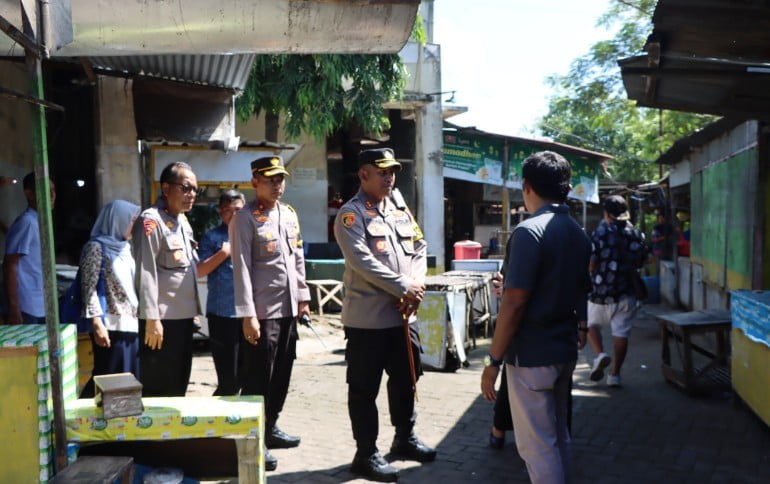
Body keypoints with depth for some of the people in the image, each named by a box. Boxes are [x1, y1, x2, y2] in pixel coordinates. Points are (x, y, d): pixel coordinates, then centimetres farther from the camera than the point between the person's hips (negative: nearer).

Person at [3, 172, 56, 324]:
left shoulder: (40, 222, 12)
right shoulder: (27, 222, -14)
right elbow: (10, 265, -17)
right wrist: (14, 309, -21)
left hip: (41, 307, 9)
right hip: (26, 309, -9)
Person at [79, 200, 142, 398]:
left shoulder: (126, 248, 16)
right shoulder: (96, 247, -7)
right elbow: (89, 288, -12)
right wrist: (97, 323, -19)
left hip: (131, 324, 8)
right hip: (111, 326, -7)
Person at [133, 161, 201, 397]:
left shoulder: (183, 220, 13)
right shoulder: (151, 221, -14)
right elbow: (146, 273, -19)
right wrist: (152, 318, -22)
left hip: (183, 316, 9)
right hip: (162, 319, -9)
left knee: (179, 385, 16)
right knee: (158, 388, 1)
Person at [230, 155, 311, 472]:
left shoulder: (290, 214, 12)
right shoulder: (245, 219, -9)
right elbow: (242, 268, -14)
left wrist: (303, 297, 13)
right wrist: (247, 315, -18)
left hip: (288, 309, 7)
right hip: (262, 311, -7)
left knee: (282, 374, 15)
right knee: (257, 378, 1)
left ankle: (270, 428, 30)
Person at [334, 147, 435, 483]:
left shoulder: (401, 211, 14)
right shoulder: (351, 214, -9)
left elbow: (419, 250, 10)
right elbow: (362, 261, -20)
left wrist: (416, 286, -8)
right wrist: (404, 286, -19)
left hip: (403, 314, 7)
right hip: (367, 317, -7)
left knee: (406, 379, 19)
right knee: (364, 388, 3)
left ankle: (405, 438, 37)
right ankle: (366, 454, 15)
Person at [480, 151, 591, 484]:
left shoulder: (530, 231, -18)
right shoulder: (579, 235, 9)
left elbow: (514, 303, -21)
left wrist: (494, 360, -15)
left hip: (532, 355, -8)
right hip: (565, 350, 9)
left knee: (537, 446, 0)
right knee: (558, 437, 19)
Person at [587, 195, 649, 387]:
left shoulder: (600, 233, -11)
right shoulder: (637, 234, 2)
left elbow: (590, 265, -13)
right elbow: (641, 262, 12)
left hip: (601, 290, -3)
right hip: (626, 292, 3)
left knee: (592, 323, 18)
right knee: (621, 332, 7)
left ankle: (600, 354, -6)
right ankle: (615, 374, 10)